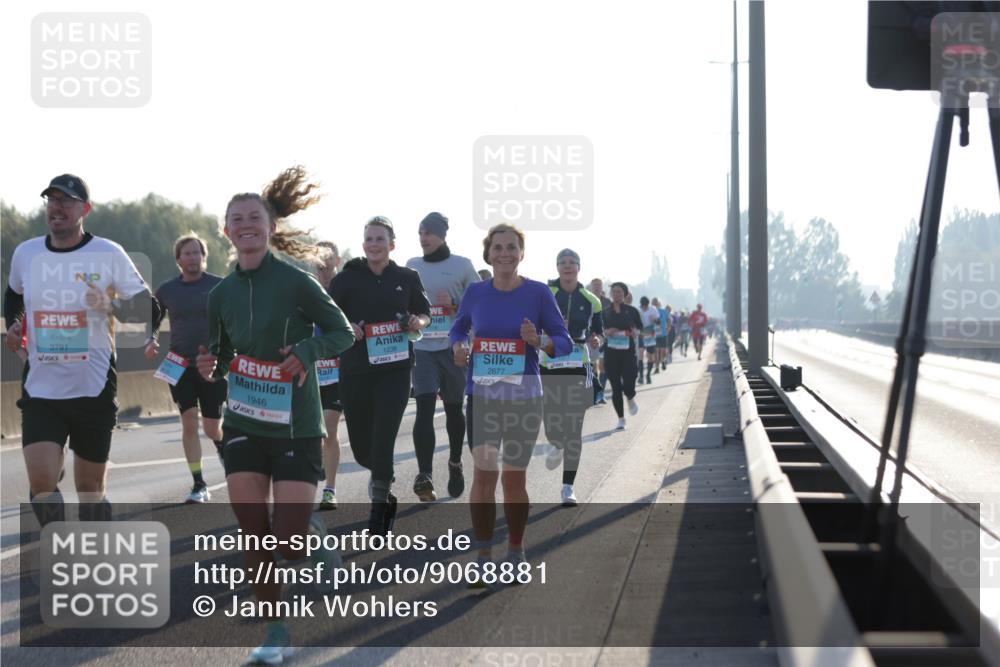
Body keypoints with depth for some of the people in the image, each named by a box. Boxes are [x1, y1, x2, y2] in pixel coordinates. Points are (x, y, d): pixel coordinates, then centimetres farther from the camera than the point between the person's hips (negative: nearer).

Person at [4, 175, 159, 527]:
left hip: (94, 390, -2)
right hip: (40, 390, 2)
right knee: (41, 484, -10)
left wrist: (112, 306, -20)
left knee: (91, 490, 7)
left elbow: (149, 308, -2)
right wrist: (13, 327, 8)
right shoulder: (25, 253, 6)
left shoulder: (109, 254, -5)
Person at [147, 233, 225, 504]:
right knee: (189, 423, -8)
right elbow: (153, 321, 18)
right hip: (179, 367, 1)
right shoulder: (166, 290, 4)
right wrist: (151, 341, -2)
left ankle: (224, 446, 37)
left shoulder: (220, 286, -2)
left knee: (212, 428, 1)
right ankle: (199, 486, -1)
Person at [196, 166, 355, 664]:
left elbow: (342, 333, -4)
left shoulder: (295, 282, -10)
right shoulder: (221, 294, 5)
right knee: (253, 534, 1)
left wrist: (307, 351, -22)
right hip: (243, 426, 4)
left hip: (295, 428, -4)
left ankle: (317, 536, 30)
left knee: (289, 543, -7)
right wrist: (210, 366, -7)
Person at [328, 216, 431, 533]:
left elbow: (424, 313, 17)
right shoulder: (348, 278, 2)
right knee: (360, 444, 7)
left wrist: (418, 323, -6)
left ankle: (379, 506, 0)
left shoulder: (407, 278, 6)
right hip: (355, 369, 1)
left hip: (395, 367, -1)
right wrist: (344, 327, -15)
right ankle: (383, 478, 40)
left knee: (383, 438, -11)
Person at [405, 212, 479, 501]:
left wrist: (455, 304, -14)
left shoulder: (462, 265, 0)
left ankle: (455, 463, 33)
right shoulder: (411, 266, 10)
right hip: (422, 348, 1)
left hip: (453, 347, -1)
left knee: (453, 408, 11)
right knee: (424, 408, -12)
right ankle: (424, 475, -18)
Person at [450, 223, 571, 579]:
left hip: (524, 398, -1)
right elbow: (457, 328, 17)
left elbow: (565, 343, -2)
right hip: (481, 396, 1)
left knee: (514, 478, 7)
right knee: (483, 473, -9)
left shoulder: (538, 293, -5)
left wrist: (539, 341, -22)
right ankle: (483, 556, -1)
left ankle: (515, 550, 26)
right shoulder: (475, 292, 1)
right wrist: (458, 348, -5)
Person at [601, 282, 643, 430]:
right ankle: (621, 419, 13)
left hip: (628, 351, -1)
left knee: (628, 384, -14)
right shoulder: (605, 312, 6)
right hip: (611, 352, 1)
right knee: (616, 387, 1)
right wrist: (606, 332, -11)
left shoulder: (632, 311, 3)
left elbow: (640, 327, 13)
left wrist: (634, 332, -8)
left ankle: (631, 399, 24)